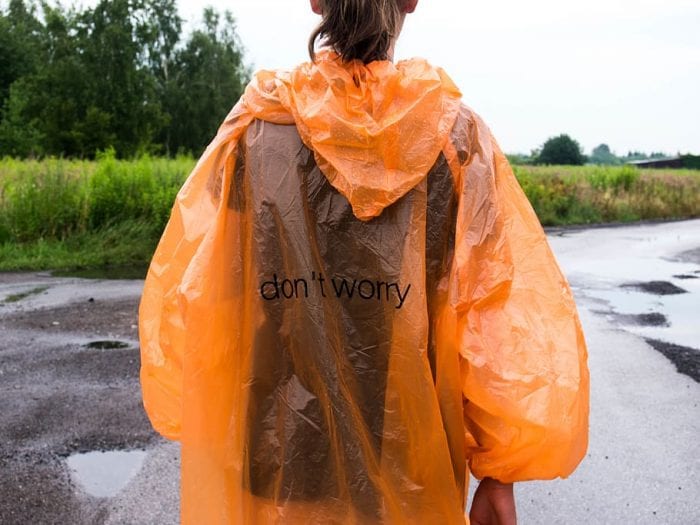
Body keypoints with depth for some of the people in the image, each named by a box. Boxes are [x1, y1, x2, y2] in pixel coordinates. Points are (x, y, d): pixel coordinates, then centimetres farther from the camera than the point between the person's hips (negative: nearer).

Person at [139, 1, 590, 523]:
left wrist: (199, 432, 8)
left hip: (276, 465, 1)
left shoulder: (255, 129, -8)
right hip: (415, 474, 0)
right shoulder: (457, 133, -8)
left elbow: (190, 298, -6)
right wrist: (500, 473, 0)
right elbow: (501, 316, -10)